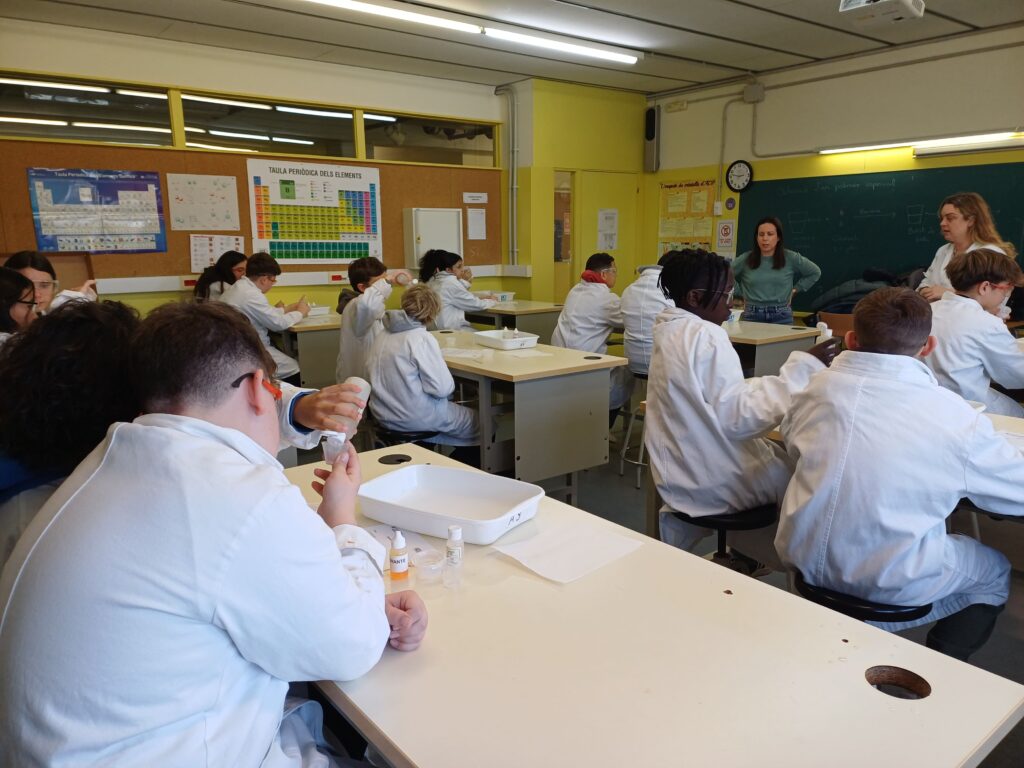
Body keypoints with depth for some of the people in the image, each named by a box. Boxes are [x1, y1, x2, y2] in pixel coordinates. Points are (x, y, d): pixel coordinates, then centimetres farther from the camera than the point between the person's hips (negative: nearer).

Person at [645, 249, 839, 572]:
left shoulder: (673, 331, 6)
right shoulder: (706, 337, -22)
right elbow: (739, 418, -24)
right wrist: (802, 367, -20)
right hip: (711, 483, -9)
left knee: (774, 449, 24)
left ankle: (742, 555, 28)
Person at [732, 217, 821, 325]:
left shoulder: (791, 258, 2)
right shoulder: (745, 259, 1)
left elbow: (815, 272, 15)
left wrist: (795, 289, 10)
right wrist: (742, 293, 9)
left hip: (781, 316, 0)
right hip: (752, 316, 0)